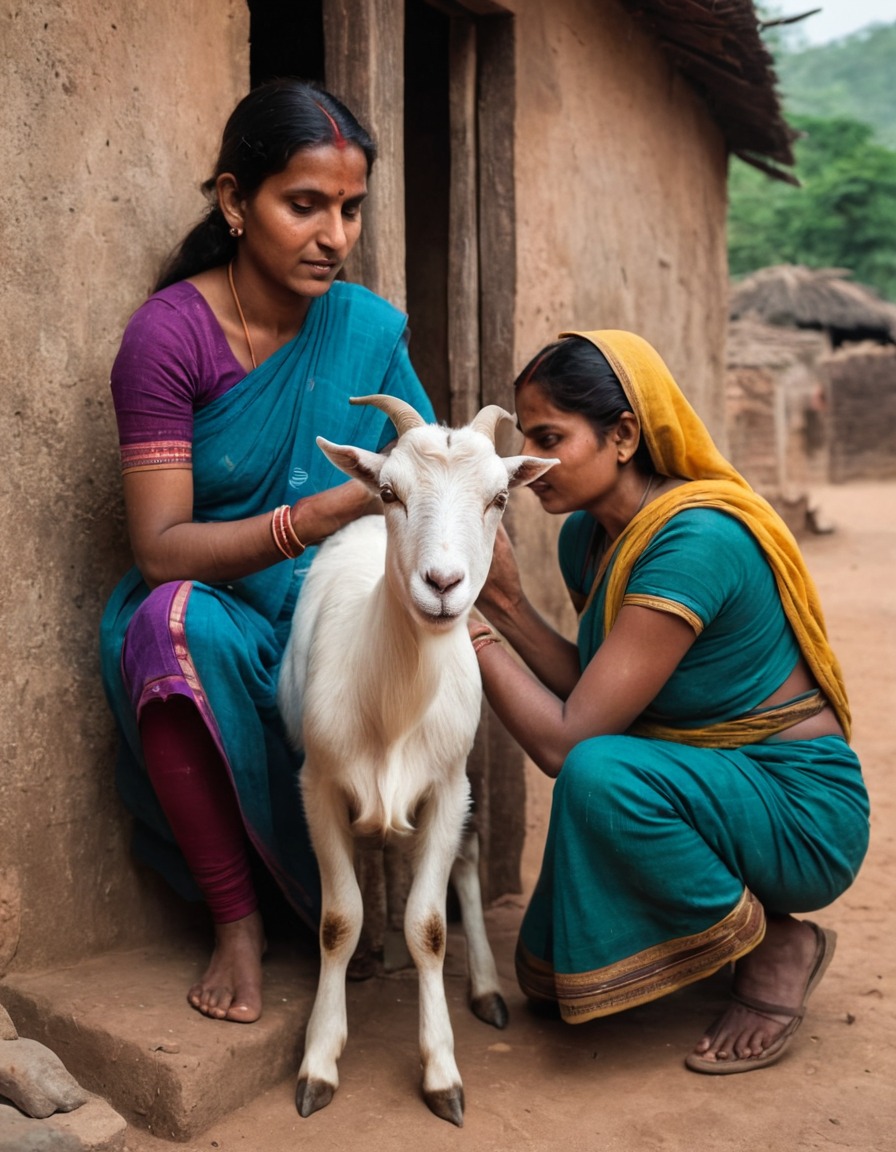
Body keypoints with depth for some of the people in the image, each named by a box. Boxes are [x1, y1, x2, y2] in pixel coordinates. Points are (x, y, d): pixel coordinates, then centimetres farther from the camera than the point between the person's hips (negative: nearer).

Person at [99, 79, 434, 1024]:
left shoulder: (370, 328, 0)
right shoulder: (169, 333, -13)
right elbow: (161, 548, -19)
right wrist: (317, 517, -34)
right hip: (210, 609, -2)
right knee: (180, 624, -36)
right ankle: (236, 921, -18)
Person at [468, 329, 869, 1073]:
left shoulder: (696, 540, -29)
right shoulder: (586, 534, 0)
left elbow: (565, 739, -29)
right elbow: (597, 693, -2)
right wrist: (505, 600, -10)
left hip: (803, 815, -8)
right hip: (706, 787, 8)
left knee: (599, 774, -34)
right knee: (551, 977, 5)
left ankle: (774, 948, -10)